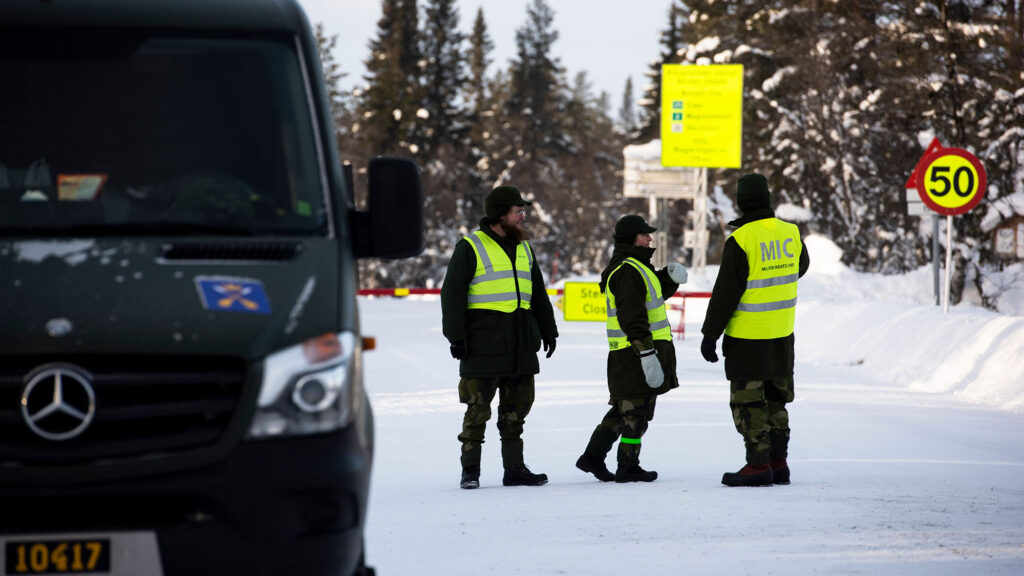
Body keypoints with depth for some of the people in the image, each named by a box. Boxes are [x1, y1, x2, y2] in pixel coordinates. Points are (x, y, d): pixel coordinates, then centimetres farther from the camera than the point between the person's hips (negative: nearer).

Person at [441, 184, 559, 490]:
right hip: (484, 341, -6)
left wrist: (548, 330, 23)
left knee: (517, 407, 8)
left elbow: (538, 294, 26)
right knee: (478, 407, -4)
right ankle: (470, 470, 2)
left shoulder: (524, 248, 17)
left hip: (521, 343, 7)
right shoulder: (471, 247, -4)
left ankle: (514, 469, 14)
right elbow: (453, 294, -6)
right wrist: (457, 336, -11)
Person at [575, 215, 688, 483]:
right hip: (634, 351, -11)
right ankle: (628, 467, 2)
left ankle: (593, 457, 18)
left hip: (628, 355, 11)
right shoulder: (627, 271, -16)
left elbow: (658, 291, 28)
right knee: (638, 409, -4)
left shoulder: (636, 267, 18)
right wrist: (646, 352, -26)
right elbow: (632, 316, -23)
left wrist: (670, 277, 6)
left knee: (623, 408, 16)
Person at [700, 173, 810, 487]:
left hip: (747, 336, -6)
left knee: (748, 401, 0)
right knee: (776, 399, 15)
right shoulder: (789, 233, 1)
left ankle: (758, 464, -2)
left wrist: (710, 334, -9)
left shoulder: (741, 241, -17)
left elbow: (725, 293, -16)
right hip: (782, 332, 6)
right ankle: (778, 462, 17)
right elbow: (801, 266, 22)